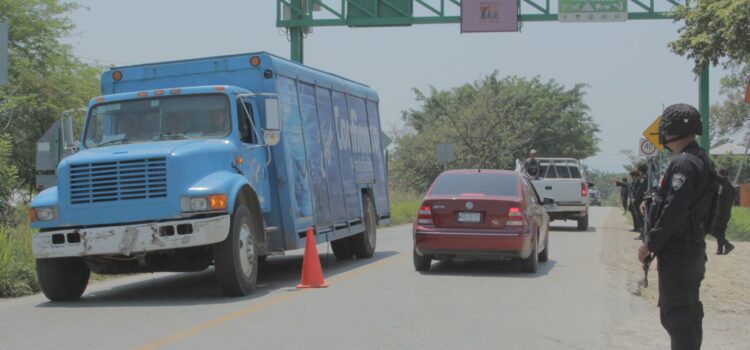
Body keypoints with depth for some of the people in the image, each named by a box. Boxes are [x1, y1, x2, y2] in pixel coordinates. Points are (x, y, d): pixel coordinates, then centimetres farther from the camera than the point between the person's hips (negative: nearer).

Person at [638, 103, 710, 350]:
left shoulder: (683, 163, -19)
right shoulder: (700, 160, 13)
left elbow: (674, 210, -25)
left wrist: (650, 244, -18)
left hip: (677, 251, -10)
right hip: (693, 247, 10)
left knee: (675, 313, -7)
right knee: (689, 310, 18)